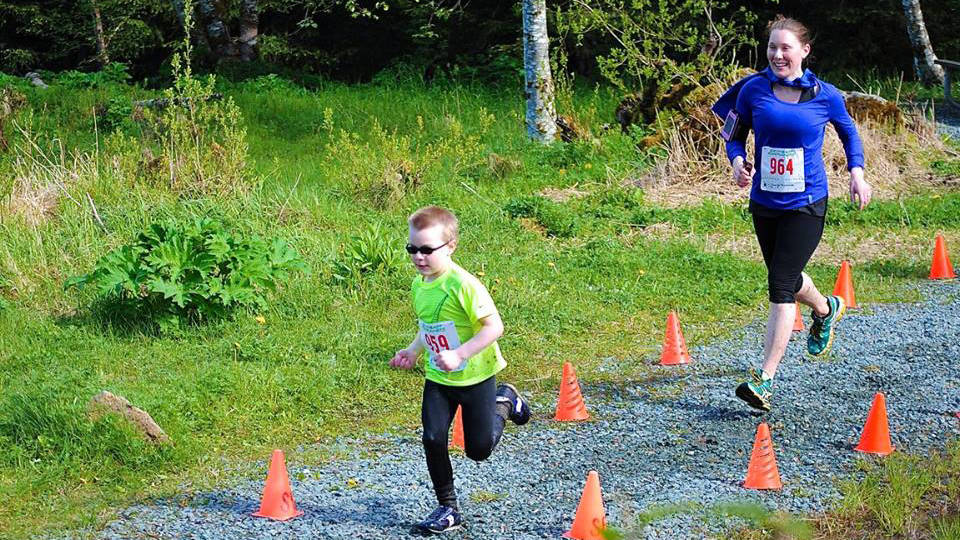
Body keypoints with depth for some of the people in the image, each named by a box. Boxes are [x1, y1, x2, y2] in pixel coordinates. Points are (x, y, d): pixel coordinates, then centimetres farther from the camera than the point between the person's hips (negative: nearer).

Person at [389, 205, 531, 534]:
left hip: (475, 376, -6)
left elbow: (494, 327, -25)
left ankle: (504, 403, 34)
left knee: (478, 450, 5)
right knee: (433, 438, -7)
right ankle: (448, 509, 8)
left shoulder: (463, 285, -25)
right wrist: (413, 351, 3)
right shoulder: (419, 285, 0)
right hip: (438, 379, 6)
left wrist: (459, 355, -31)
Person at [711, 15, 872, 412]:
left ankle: (764, 381, -13)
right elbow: (735, 135, 7)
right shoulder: (752, 89, -4)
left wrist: (856, 171, -1)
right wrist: (738, 161, -13)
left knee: (780, 286, -13)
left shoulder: (825, 95, -6)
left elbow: (848, 131, 12)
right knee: (787, 278, 21)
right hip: (764, 204, 4)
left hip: (806, 206, -4)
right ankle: (826, 310, 56)